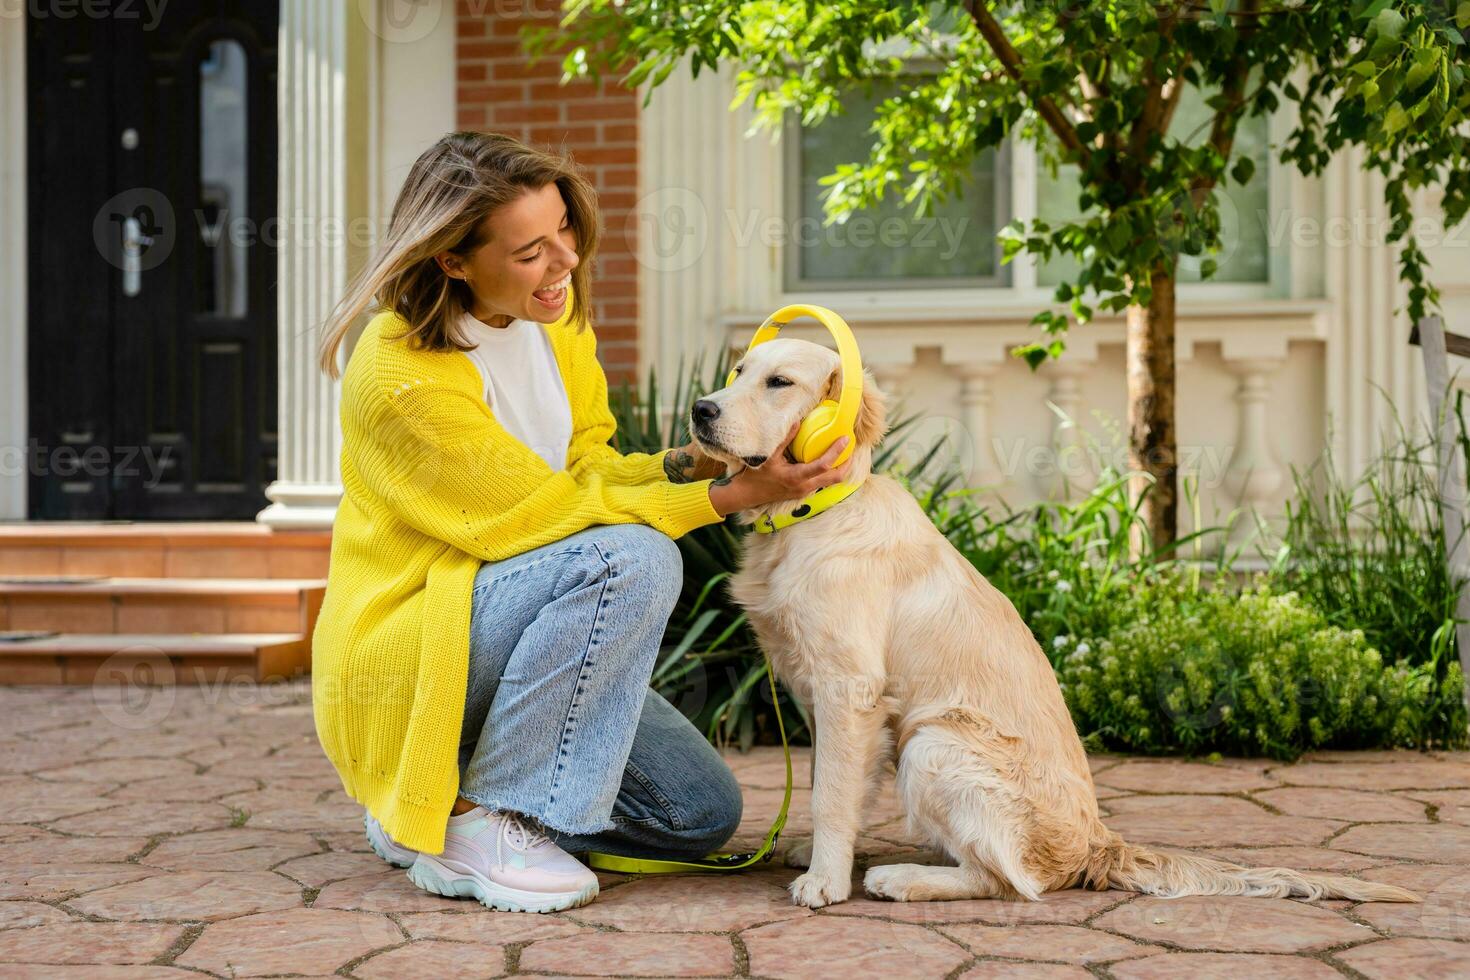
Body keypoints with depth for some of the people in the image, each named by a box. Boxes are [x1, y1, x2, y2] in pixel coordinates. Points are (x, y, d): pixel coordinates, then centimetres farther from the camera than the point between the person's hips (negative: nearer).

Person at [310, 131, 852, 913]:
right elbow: (545, 512, -22)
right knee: (631, 558, -32)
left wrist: (686, 464, -15)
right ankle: (477, 822, -20)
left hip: (506, 635, 8)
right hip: (400, 656, -8)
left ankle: (427, 805, 13)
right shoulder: (402, 378, -25)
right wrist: (729, 497, -25)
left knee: (703, 814, 3)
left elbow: (587, 466, 5)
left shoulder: (551, 312, 0)